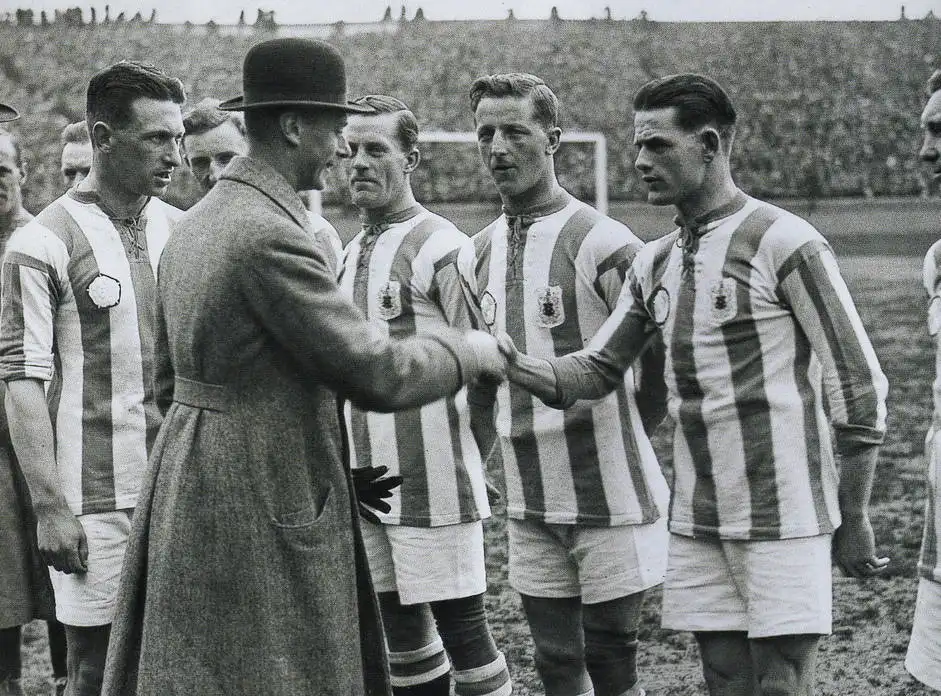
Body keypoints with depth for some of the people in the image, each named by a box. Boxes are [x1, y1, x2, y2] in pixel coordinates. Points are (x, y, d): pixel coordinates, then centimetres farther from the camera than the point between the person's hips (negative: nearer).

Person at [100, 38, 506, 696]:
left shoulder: (194, 224, 11)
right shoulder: (272, 235, -19)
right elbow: (374, 372, -21)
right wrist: (468, 351, -2)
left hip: (190, 490, 10)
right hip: (261, 513, -10)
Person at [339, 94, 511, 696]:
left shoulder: (442, 246, -10)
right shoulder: (351, 253, 14)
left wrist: (474, 459, -9)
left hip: (432, 481, -7)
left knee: (462, 631, -2)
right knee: (401, 631, 14)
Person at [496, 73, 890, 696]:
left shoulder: (786, 242, -10)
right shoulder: (655, 263, 11)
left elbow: (860, 387, -9)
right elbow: (598, 370, 12)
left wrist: (854, 521, -8)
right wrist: (523, 370, -9)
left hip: (783, 522, -6)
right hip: (697, 523, 6)